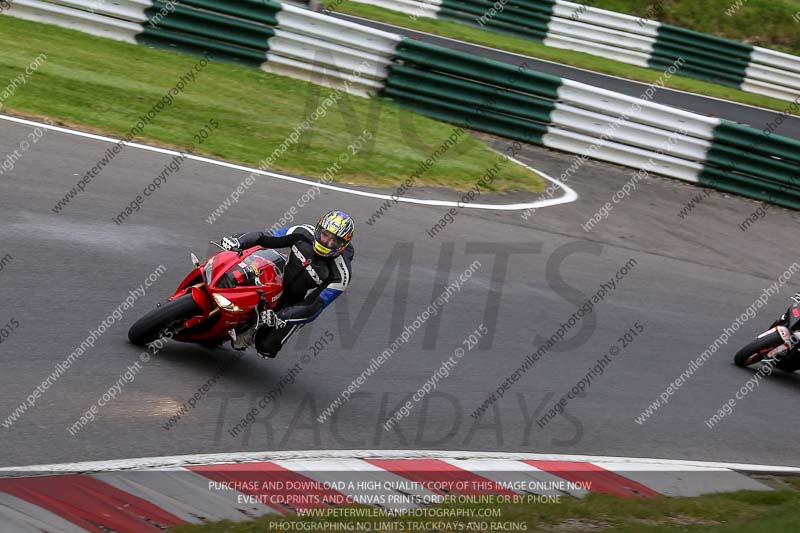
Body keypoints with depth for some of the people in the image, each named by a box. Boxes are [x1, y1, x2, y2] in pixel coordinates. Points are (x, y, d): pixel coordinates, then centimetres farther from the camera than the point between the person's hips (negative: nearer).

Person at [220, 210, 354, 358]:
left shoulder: (340, 275, -27)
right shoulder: (305, 233, -15)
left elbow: (314, 306, -30)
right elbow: (266, 237, -10)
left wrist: (279, 316, -41)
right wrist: (237, 241, -27)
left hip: (298, 307, -5)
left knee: (266, 348, -9)